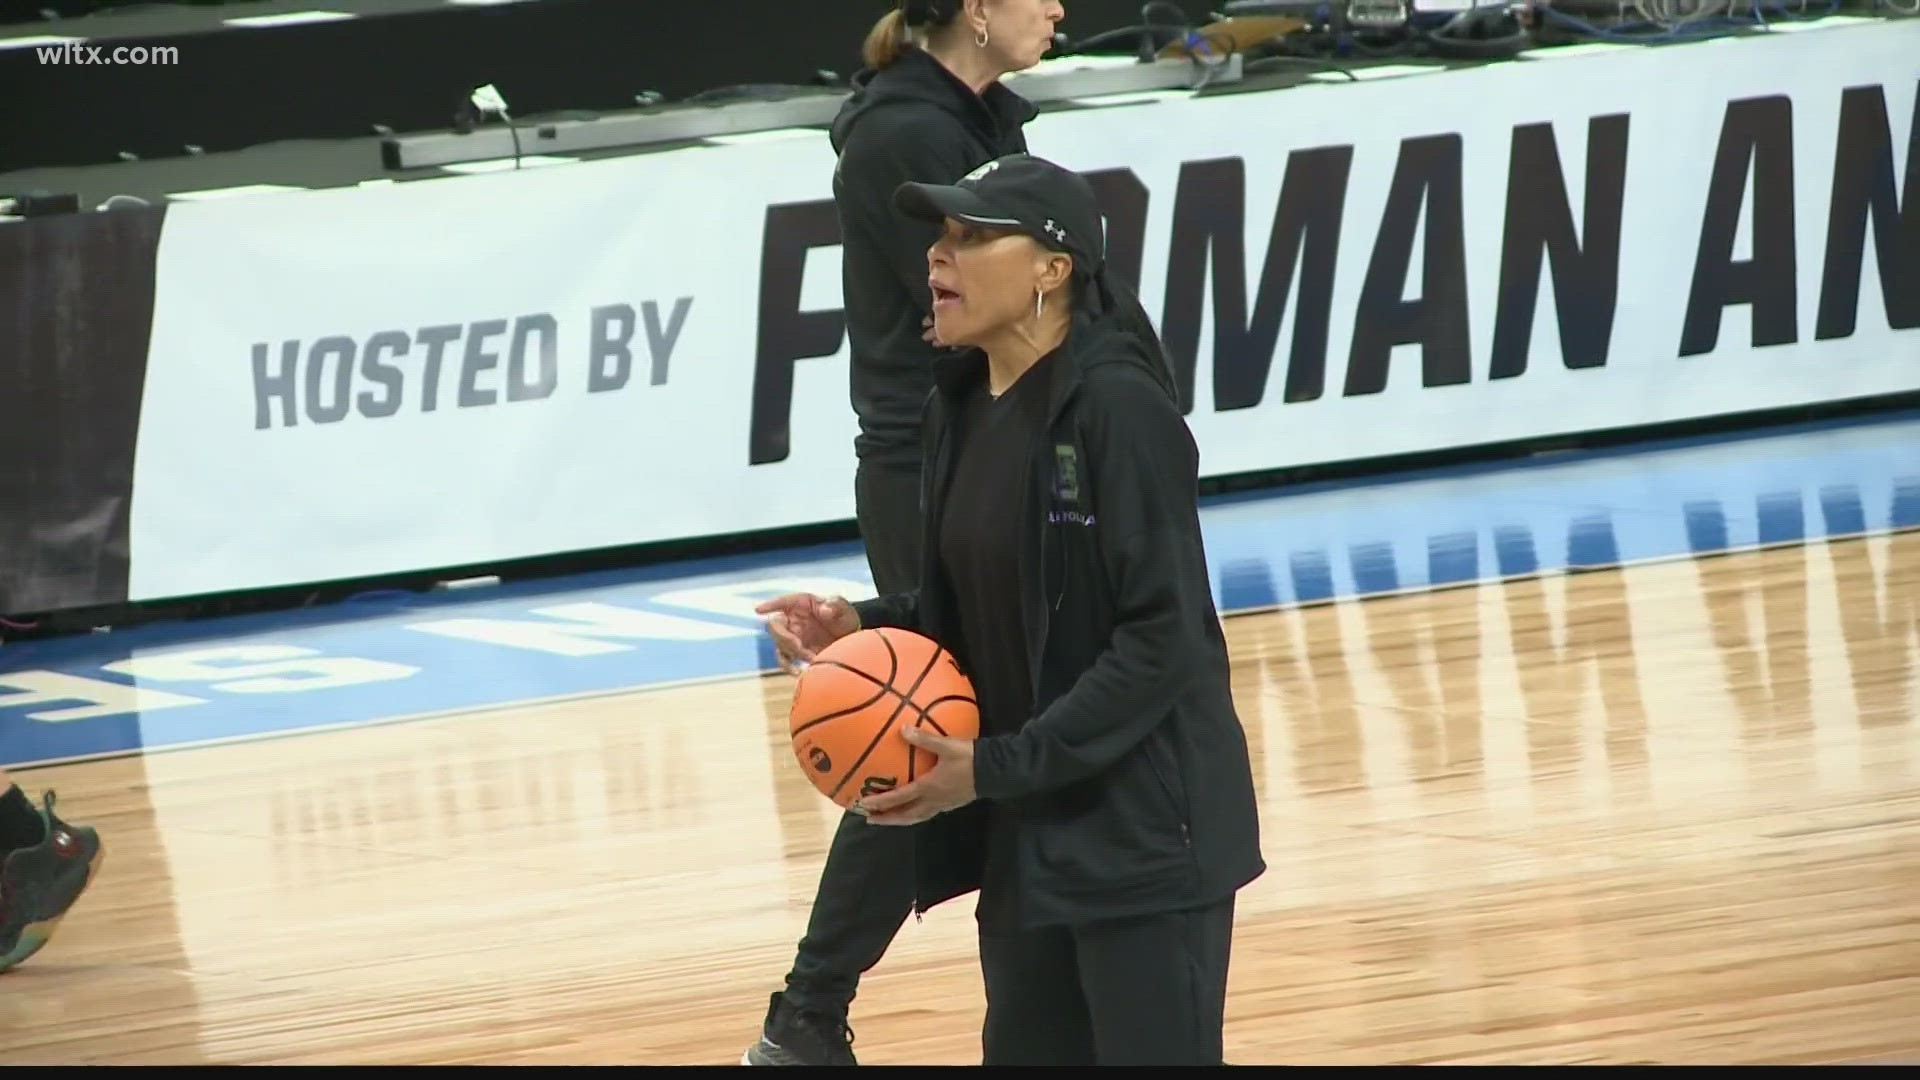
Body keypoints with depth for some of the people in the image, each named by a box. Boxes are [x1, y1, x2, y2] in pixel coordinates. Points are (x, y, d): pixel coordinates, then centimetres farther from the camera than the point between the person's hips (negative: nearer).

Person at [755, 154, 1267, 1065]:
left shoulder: (1119, 407, -18)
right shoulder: (962, 406, 6)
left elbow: (1161, 639, -20)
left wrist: (997, 767, -22)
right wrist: (866, 626, -4)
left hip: (1144, 828, -8)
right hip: (1024, 829, 8)